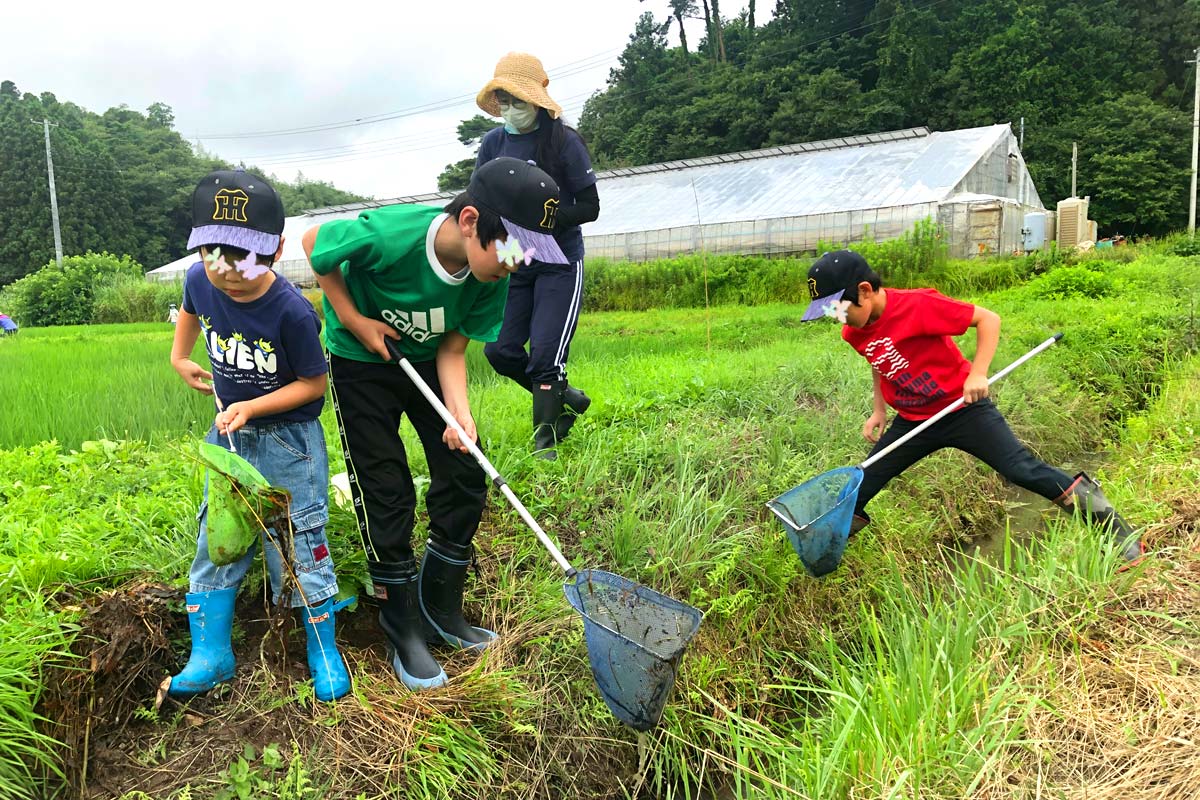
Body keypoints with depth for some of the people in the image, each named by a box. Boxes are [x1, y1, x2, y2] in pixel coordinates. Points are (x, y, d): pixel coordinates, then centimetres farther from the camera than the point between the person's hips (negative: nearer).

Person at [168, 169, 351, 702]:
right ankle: (210, 657, 22)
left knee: (299, 542, 0)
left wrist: (251, 407, -22)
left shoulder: (292, 312, -27)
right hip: (228, 433, 6)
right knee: (215, 539, 9)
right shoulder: (199, 280, -10)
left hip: (287, 437, -5)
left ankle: (323, 652, 18)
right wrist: (180, 358, 17)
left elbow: (313, 383, -17)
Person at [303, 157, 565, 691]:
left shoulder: (490, 276, -20)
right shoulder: (390, 235, -36)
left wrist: (459, 413, -27)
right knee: (386, 499, -4)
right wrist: (352, 318, -20)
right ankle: (404, 634, 14)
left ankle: (441, 611, 23)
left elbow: (452, 348, -11)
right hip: (360, 362, -5)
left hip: (427, 362, 5)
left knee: (464, 482, 3)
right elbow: (314, 242, -16)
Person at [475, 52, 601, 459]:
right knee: (500, 351, 2)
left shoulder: (564, 141, -9)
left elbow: (590, 207, -9)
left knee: (545, 356, -9)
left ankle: (544, 442, 6)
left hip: (559, 263, -5)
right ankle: (566, 398, 25)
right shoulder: (492, 143, 5)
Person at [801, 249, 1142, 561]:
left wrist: (978, 373, -27)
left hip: (962, 407, -6)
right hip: (911, 421, 6)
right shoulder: (855, 333, -4)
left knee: (1024, 470, -11)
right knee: (861, 486, 5)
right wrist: (879, 410, 13)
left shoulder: (916, 305, -25)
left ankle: (1112, 525, 6)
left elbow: (987, 318, -18)